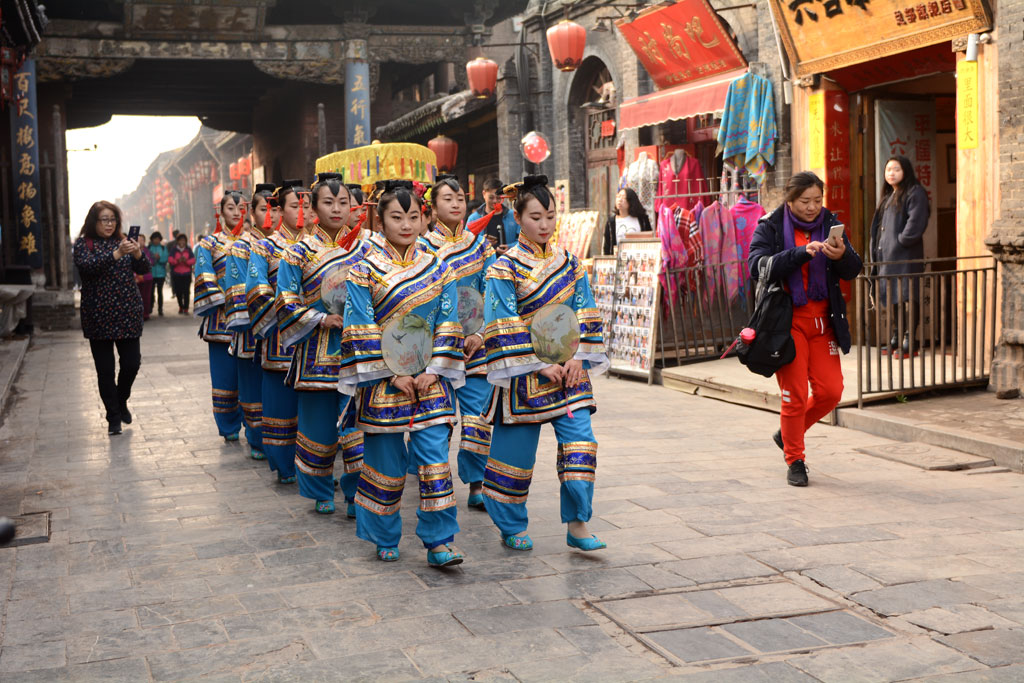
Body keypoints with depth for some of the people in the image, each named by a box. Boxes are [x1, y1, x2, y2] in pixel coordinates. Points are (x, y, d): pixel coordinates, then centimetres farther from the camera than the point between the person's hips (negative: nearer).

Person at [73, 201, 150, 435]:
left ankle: (121, 400, 28)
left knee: (132, 363, 0)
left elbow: (143, 269, 3)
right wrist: (117, 254, -29)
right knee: (105, 369, 0)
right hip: (99, 316, -3)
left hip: (128, 314, 3)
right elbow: (87, 266, -18)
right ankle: (114, 417, 11)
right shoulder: (83, 244, 1)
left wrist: (137, 253, -18)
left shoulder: (123, 242, 12)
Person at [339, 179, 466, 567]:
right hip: (382, 379, -2)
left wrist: (433, 371, -6)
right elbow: (362, 331, -6)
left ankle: (439, 541, 1)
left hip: (429, 380, 2)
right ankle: (385, 540, 22)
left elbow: (448, 325, 5)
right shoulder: (364, 271, -2)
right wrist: (393, 374, -12)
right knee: (385, 462, 6)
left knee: (435, 457, -5)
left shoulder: (437, 269, 7)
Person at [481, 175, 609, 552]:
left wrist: (578, 358, -5)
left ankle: (577, 525, 2)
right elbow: (504, 328, -10)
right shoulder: (505, 269, -5)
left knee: (580, 442, -7)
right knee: (516, 449, 4)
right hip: (524, 375, -4)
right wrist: (540, 365, -15)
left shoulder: (569, 264, 10)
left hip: (568, 370, 4)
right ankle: (511, 527, 21)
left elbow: (584, 314, 10)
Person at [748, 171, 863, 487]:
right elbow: (758, 266, -20)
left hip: (822, 319, 4)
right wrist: (801, 253, -30)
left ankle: (788, 433, 28)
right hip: (786, 319, -4)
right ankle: (795, 460, 17)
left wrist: (842, 256, -24)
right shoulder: (770, 227, -4)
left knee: (830, 390, 2)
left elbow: (852, 271, -1)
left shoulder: (830, 224, 6)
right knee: (794, 394, -2)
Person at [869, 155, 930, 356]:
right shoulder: (888, 196, 21)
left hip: (906, 255, -9)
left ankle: (910, 338, -5)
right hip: (887, 254, 9)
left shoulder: (914, 193, -6)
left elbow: (916, 223, -17)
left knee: (907, 295, -8)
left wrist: (901, 240, -13)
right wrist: (878, 248, 11)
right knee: (891, 296, 11)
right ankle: (896, 336, 18)